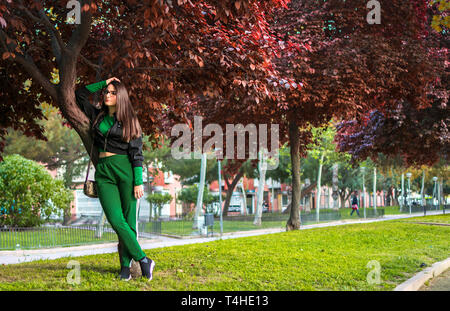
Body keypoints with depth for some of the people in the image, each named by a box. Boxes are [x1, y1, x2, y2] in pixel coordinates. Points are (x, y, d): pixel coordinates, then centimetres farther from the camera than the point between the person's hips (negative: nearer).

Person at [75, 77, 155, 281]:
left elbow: (136, 152, -2)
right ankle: (143, 260, -3)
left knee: (129, 220, -4)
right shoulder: (98, 116, 16)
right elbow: (80, 94, 22)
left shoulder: (129, 120, 3)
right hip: (104, 172, 3)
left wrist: (139, 182, -9)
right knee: (116, 221, -10)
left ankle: (125, 266, 4)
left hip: (125, 170, -3)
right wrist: (103, 83, 16)